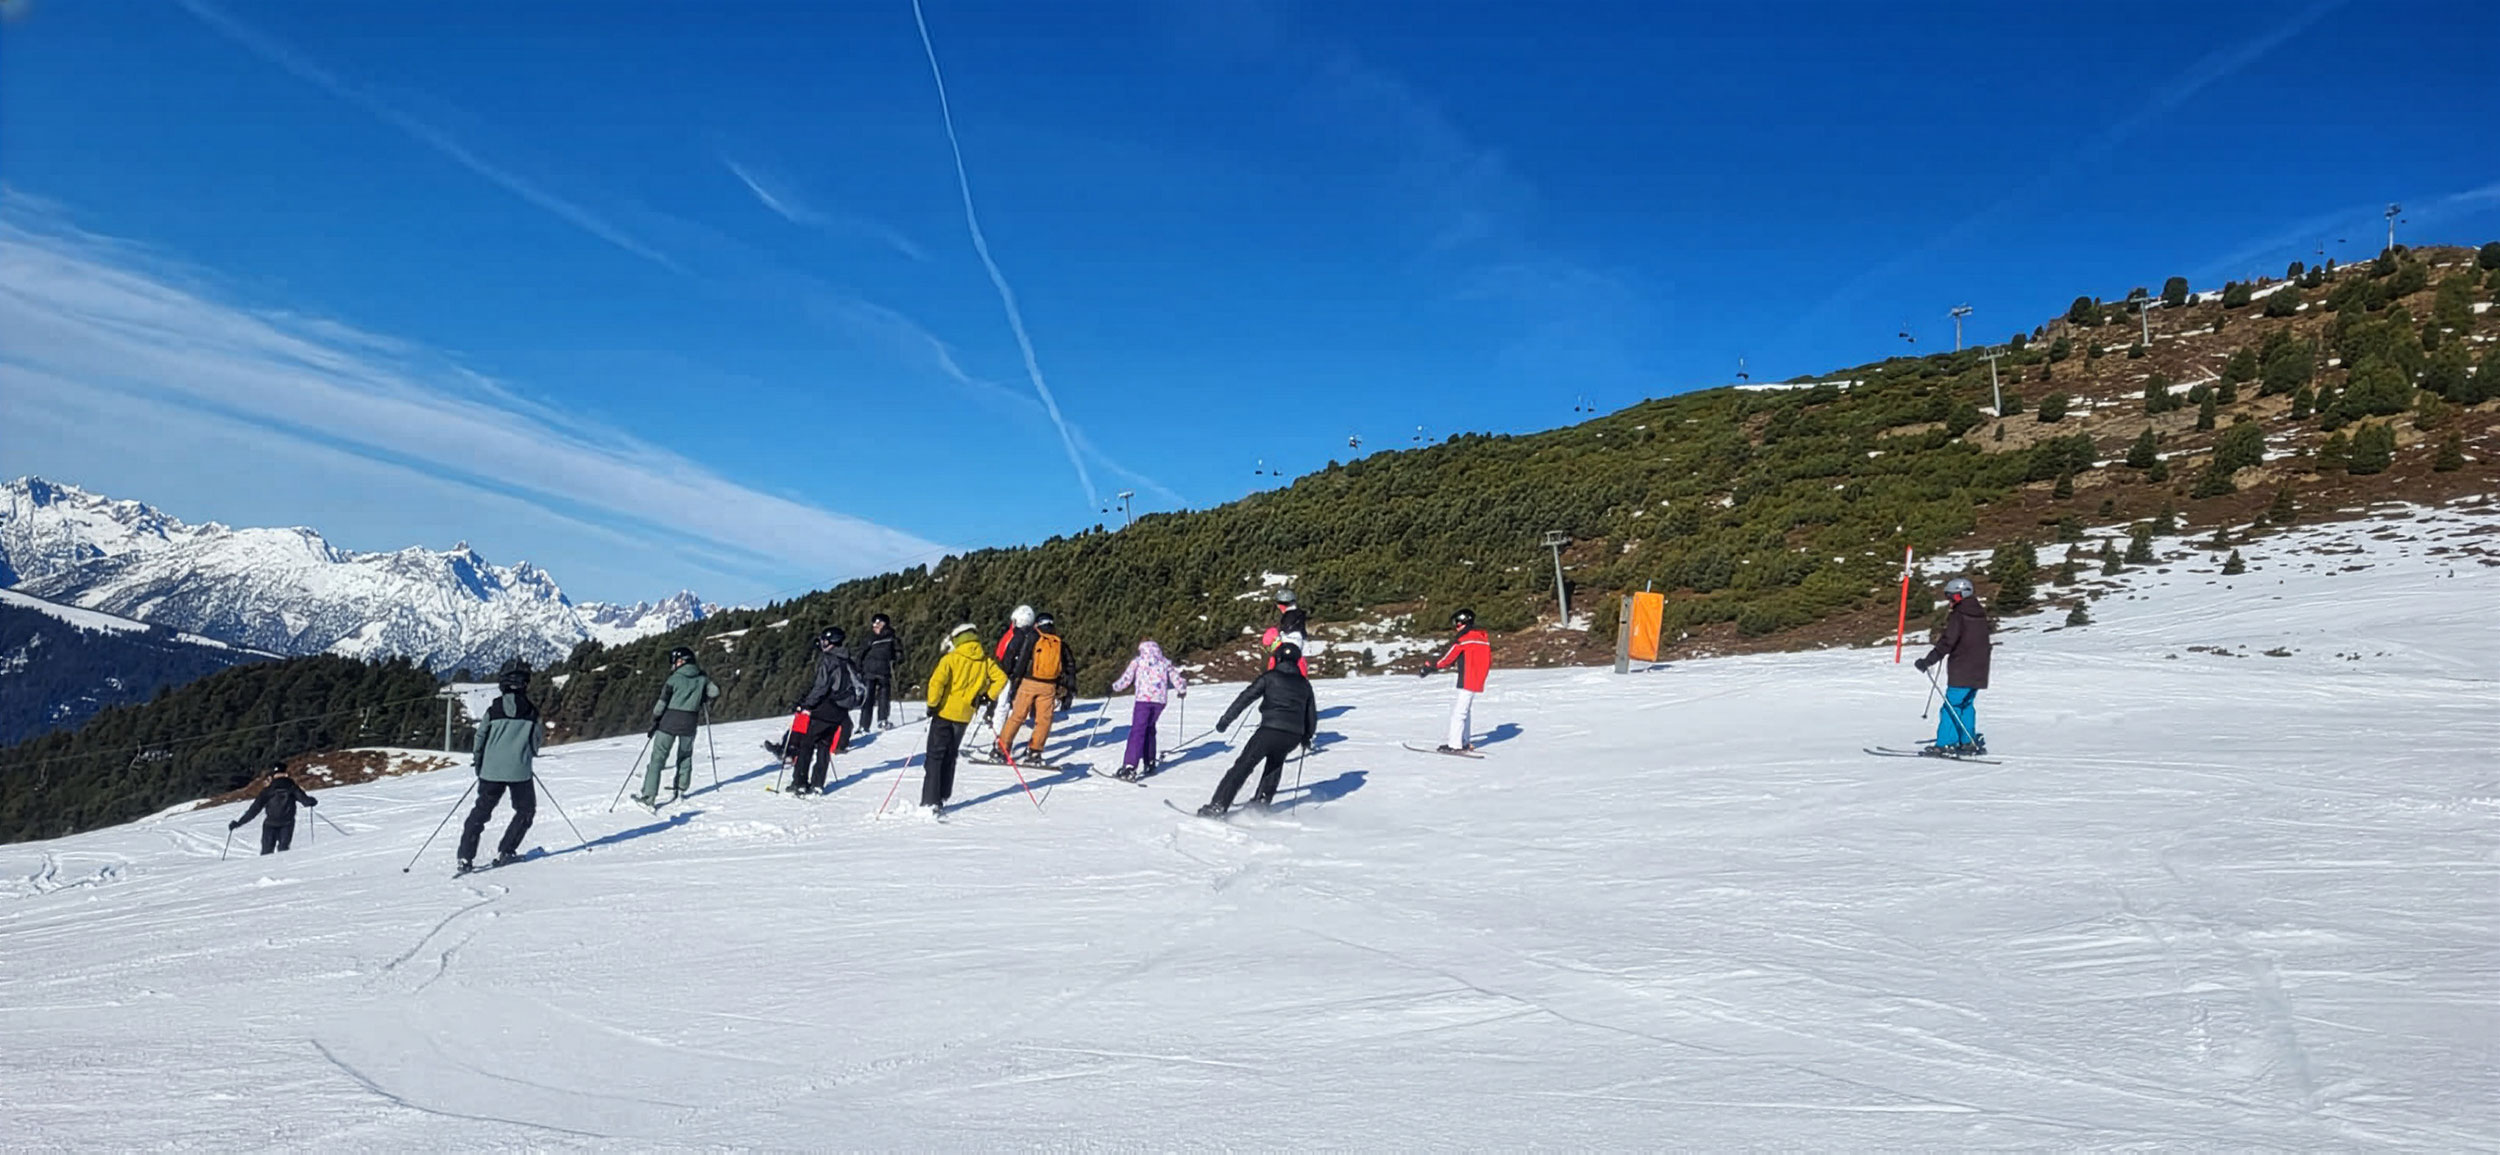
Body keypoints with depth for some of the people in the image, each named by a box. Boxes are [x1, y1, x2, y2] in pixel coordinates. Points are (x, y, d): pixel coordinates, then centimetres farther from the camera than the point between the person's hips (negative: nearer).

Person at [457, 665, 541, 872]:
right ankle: (505, 851, 8)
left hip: (492, 770, 2)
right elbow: (535, 744, 6)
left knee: (481, 811, 12)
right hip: (520, 771, -2)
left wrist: (478, 762, 21)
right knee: (526, 809, 16)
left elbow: (480, 737, 5)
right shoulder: (531, 712, -1)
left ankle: (465, 857, 6)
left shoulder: (493, 710, 1)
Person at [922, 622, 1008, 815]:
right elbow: (1001, 678, -2)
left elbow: (937, 681, -20)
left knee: (935, 757, -1)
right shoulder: (985, 661, 4)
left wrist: (932, 704, -11)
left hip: (945, 712, -5)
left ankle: (930, 802, -9)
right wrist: (989, 696, 6)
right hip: (964, 715, 5)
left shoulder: (951, 658, -10)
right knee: (950, 757, 18)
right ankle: (942, 798, 19)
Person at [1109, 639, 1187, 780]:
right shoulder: (1165, 663, 15)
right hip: (1160, 700, 4)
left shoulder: (1137, 661, 7)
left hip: (1143, 699, -4)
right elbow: (1175, 678, 17)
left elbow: (1126, 679, 3)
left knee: (1137, 731, -9)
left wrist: (1114, 687, 19)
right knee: (1149, 728, 21)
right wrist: (1182, 690, 35)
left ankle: (1130, 767, -21)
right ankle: (1149, 763, 22)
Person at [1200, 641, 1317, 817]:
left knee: (1242, 766, -1)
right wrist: (1307, 736, 39)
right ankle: (1263, 800, 26)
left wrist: (1225, 720, 4)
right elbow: (1312, 714, 22)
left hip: (1270, 730, -4)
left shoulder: (1270, 677, 5)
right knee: (1276, 761, 33)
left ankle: (1218, 805, -7)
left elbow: (1246, 697, 1)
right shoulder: (1304, 683, 16)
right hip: (1294, 735, 4)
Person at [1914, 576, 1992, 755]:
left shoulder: (1958, 616, -13)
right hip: (1979, 672, 8)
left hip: (1962, 672, -8)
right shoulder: (1980, 615, 12)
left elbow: (1947, 643, -20)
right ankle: (1969, 742, 16)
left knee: (1951, 706, -7)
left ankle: (1944, 743, -10)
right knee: (1967, 704, 16)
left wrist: (1928, 661, -19)